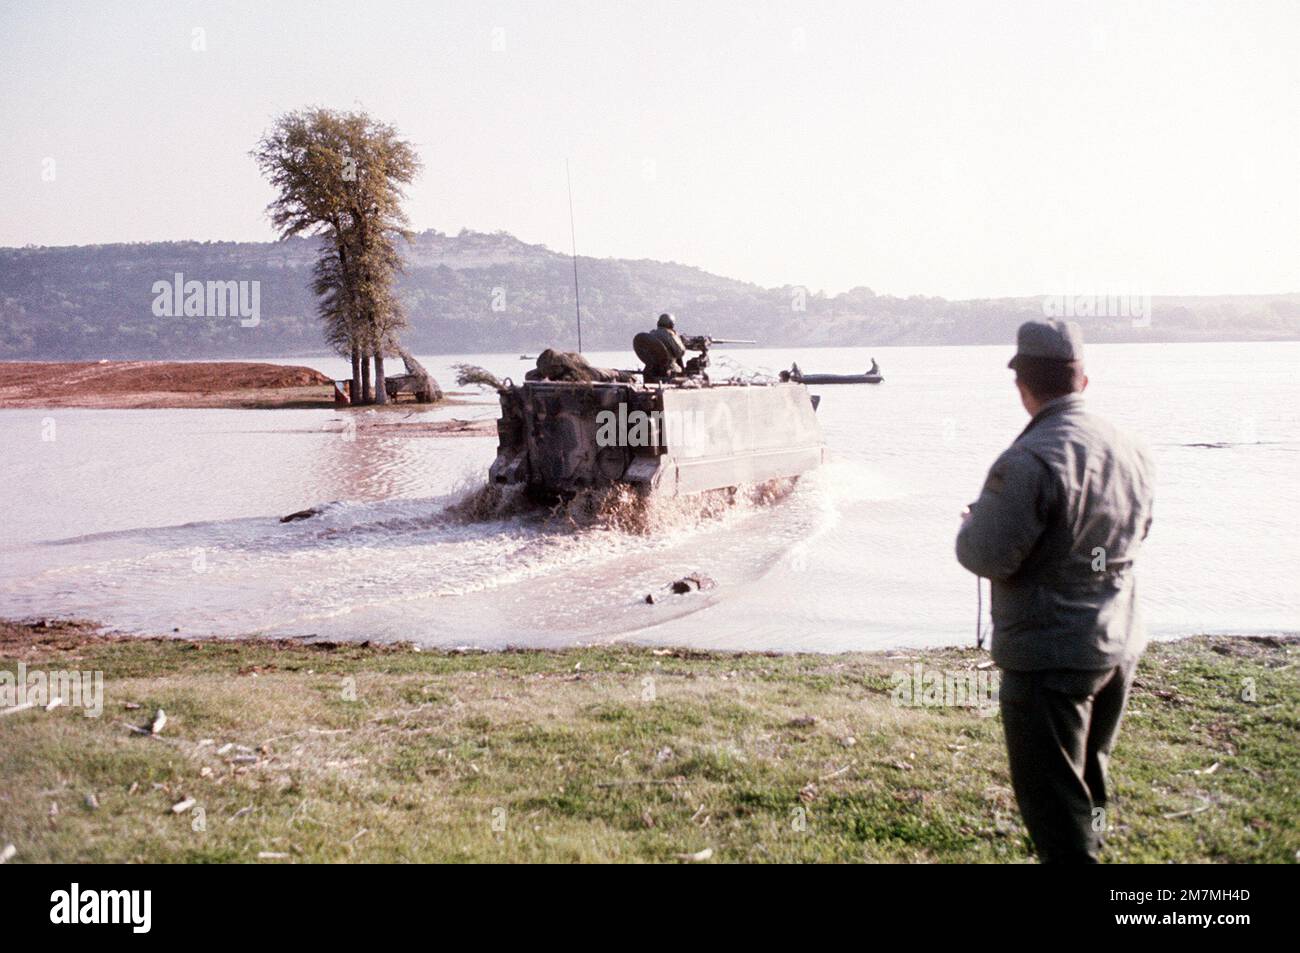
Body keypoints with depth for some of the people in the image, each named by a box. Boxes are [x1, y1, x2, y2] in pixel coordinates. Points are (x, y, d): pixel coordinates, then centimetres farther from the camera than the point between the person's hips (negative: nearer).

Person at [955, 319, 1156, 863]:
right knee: (1089, 785, 25)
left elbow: (986, 557, -22)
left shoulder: (1030, 460, -24)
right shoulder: (1131, 451, 2)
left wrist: (972, 524, -1)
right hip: (1119, 649, 8)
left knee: (1053, 804, 0)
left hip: (1048, 659, -8)